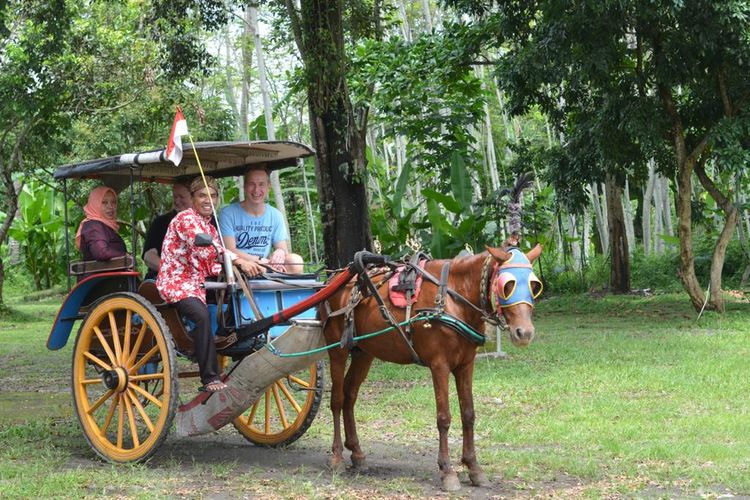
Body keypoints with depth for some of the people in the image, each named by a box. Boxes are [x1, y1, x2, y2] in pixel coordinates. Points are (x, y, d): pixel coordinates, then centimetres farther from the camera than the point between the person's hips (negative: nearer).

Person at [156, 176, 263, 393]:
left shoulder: (210, 228, 19)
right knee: (201, 314, -33)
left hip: (198, 284, 8)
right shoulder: (186, 218, -7)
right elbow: (204, 249, -23)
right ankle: (210, 379, -31)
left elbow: (214, 266, 10)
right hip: (176, 282, -8)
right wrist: (240, 261, -31)